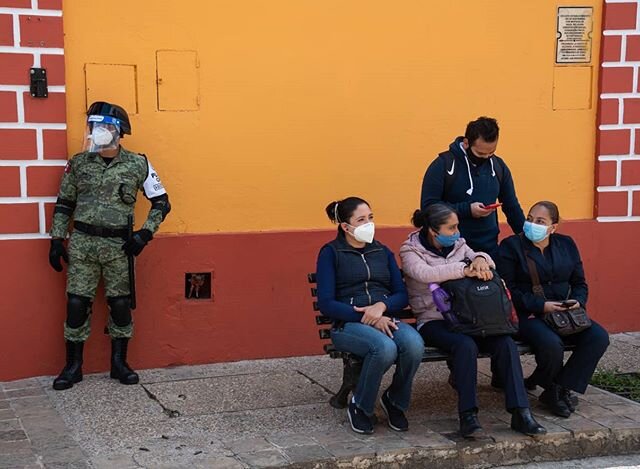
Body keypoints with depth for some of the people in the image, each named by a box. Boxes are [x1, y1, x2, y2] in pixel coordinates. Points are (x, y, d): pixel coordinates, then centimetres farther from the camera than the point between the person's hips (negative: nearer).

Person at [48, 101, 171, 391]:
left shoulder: (138, 165, -2)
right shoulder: (78, 163, 3)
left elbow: (161, 203, 4)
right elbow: (64, 204, 11)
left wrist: (144, 234, -7)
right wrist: (56, 240, 6)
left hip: (118, 246, -1)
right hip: (81, 244, 1)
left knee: (120, 304, 6)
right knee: (77, 304, 2)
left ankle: (119, 363, 20)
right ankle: (73, 366, 14)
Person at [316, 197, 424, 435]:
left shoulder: (383, 252, 20)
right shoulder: (331, 253, 5)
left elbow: (401, 295, 13)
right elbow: (326, 304, -5)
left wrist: (381, 306, -11)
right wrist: (366, 318, -15)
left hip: (386, 319, 4)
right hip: (348, 324, -4)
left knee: (414, 344, -31)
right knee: (385, 347, -37)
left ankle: (395, 401, -3)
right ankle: (359, 407, -11)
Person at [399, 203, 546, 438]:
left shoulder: (458, 245, 17)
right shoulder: (410, 251, 1)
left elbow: (482, 257, 6)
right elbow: (425, 274, -20)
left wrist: (479, 259, -19)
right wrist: (465, 269, -27)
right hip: (433, 322, -5)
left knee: (506, 343, -21)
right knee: (465, 345, -35)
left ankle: (520, 412, -21)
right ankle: (468, 416, -28)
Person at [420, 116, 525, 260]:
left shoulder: (498, 166, 5)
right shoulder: (443, 165, -10)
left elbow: (512, 206, 13)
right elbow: (428, 206, -12)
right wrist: (466, 209, -18)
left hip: (489, 248, 4)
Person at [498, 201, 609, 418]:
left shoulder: (567, 245, 14)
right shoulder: (511, 246, -1)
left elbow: (579, 283, 18)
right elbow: (508, 290, -9)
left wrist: (578, 301, -5)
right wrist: (540, 306, -17)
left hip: (564, 314, 5)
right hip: (528, 316, -5)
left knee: (599, 337, -20)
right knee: (552, 344, -35)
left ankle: (561, 389, -11)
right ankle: (552, 389, -3)